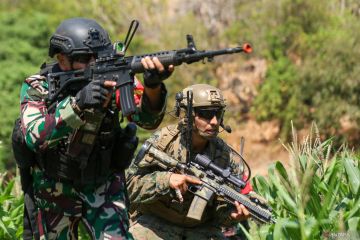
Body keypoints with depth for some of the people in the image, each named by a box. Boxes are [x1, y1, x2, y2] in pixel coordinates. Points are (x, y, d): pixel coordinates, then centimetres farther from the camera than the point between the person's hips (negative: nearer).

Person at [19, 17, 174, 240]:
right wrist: (78, 103, -50)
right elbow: (35, 136, -35)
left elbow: (147, 119, -26)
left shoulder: (113, 77, -14)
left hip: (104, 186, 0)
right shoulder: (38, 88, -17)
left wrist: (153, 85, -48)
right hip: (55, 190, 0)